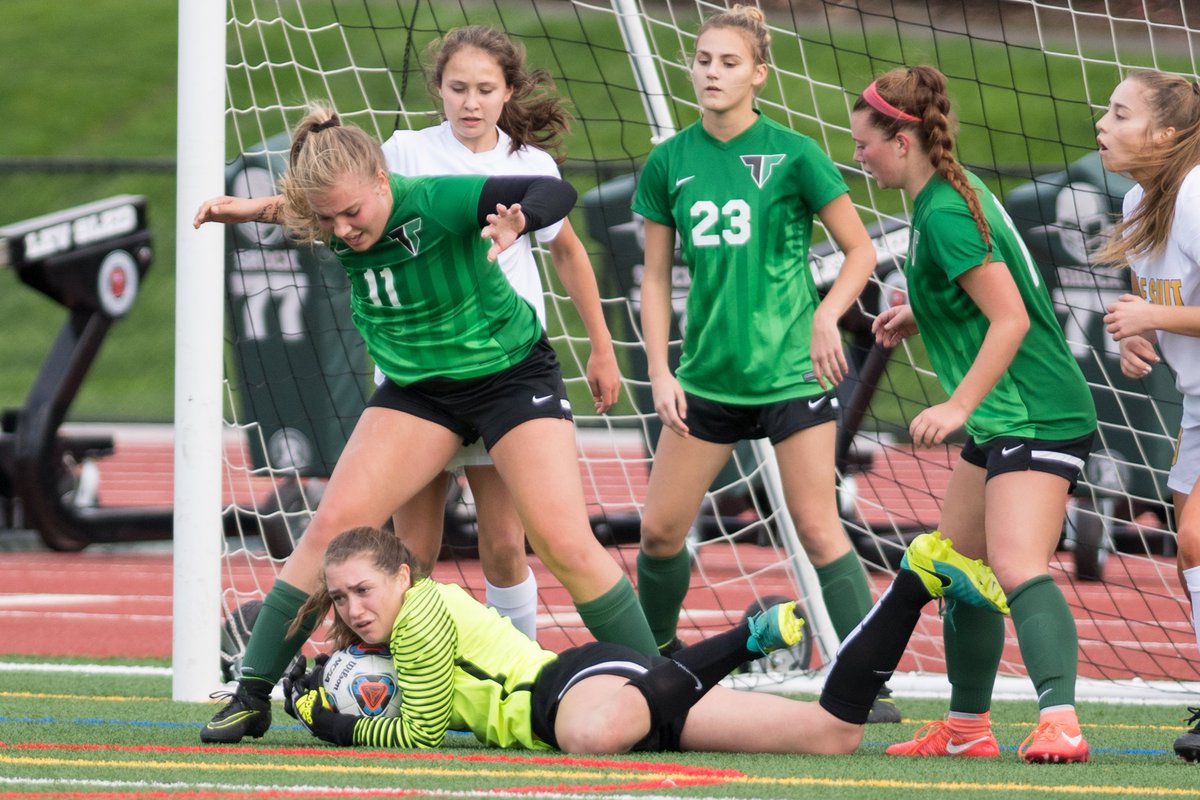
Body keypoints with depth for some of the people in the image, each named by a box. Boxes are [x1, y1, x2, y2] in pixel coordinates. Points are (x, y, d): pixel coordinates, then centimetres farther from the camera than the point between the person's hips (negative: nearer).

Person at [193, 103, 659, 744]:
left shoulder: (437, 202, -29)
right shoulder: (333, 225, -14)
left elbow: (556, 193, -36)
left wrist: (517, 220, -56)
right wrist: (257, 210, -5)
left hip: (511, 373, -4)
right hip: (416, 389, 4)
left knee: (567, 547, -12)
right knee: (332, 530, -9)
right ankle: (251, 697, -1)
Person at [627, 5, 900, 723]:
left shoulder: (793, 154, -6)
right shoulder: (670, 163, 4)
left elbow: (860, 251, 0)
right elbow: (657, 276, 10)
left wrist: (827, 316, -16)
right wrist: (660, 372, 3)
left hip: (792, 368, -4)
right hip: (707, 372, 4)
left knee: (818, 526, -9)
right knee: (661, 528, 5)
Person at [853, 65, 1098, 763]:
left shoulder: (945, 216, -19)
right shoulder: (957, 191, 11)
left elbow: (1011, 319, -24)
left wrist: (958, 406, -27)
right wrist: (919, 316, 13)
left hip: (1037, 417, -11)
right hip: (1000, 419, 11)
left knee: (1018, 568, -24)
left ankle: (1060, 724, -34)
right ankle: (967, 729, 25)